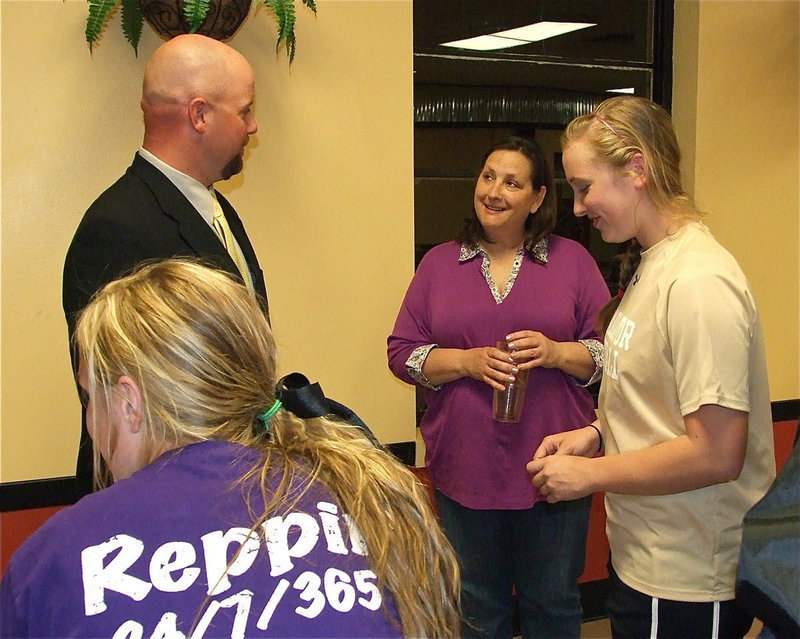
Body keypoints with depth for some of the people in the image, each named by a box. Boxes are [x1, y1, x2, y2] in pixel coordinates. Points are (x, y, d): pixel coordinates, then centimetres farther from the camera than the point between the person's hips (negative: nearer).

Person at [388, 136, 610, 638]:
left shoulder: (572, 259, 2)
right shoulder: (439, 263, 5)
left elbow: (610, 348, 1)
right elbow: (402, 352, 1)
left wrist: (557, 353, -18)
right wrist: (467, 361, -14)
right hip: (466, 466, 1)